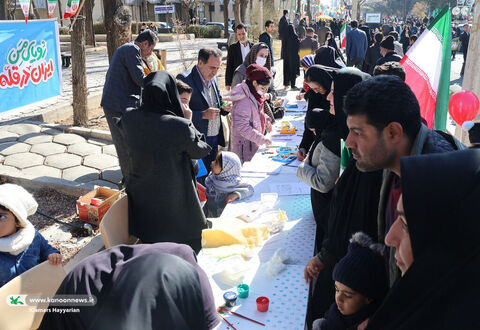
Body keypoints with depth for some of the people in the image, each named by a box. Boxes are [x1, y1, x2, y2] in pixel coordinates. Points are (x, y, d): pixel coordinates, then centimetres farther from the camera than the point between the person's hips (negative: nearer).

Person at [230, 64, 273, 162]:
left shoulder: (255, 94, 5)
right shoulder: (244, 100, -25)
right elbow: (242, 127, -29)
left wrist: (265, 120, 7)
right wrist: (262, 139, -29)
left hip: (254, 143, 9)